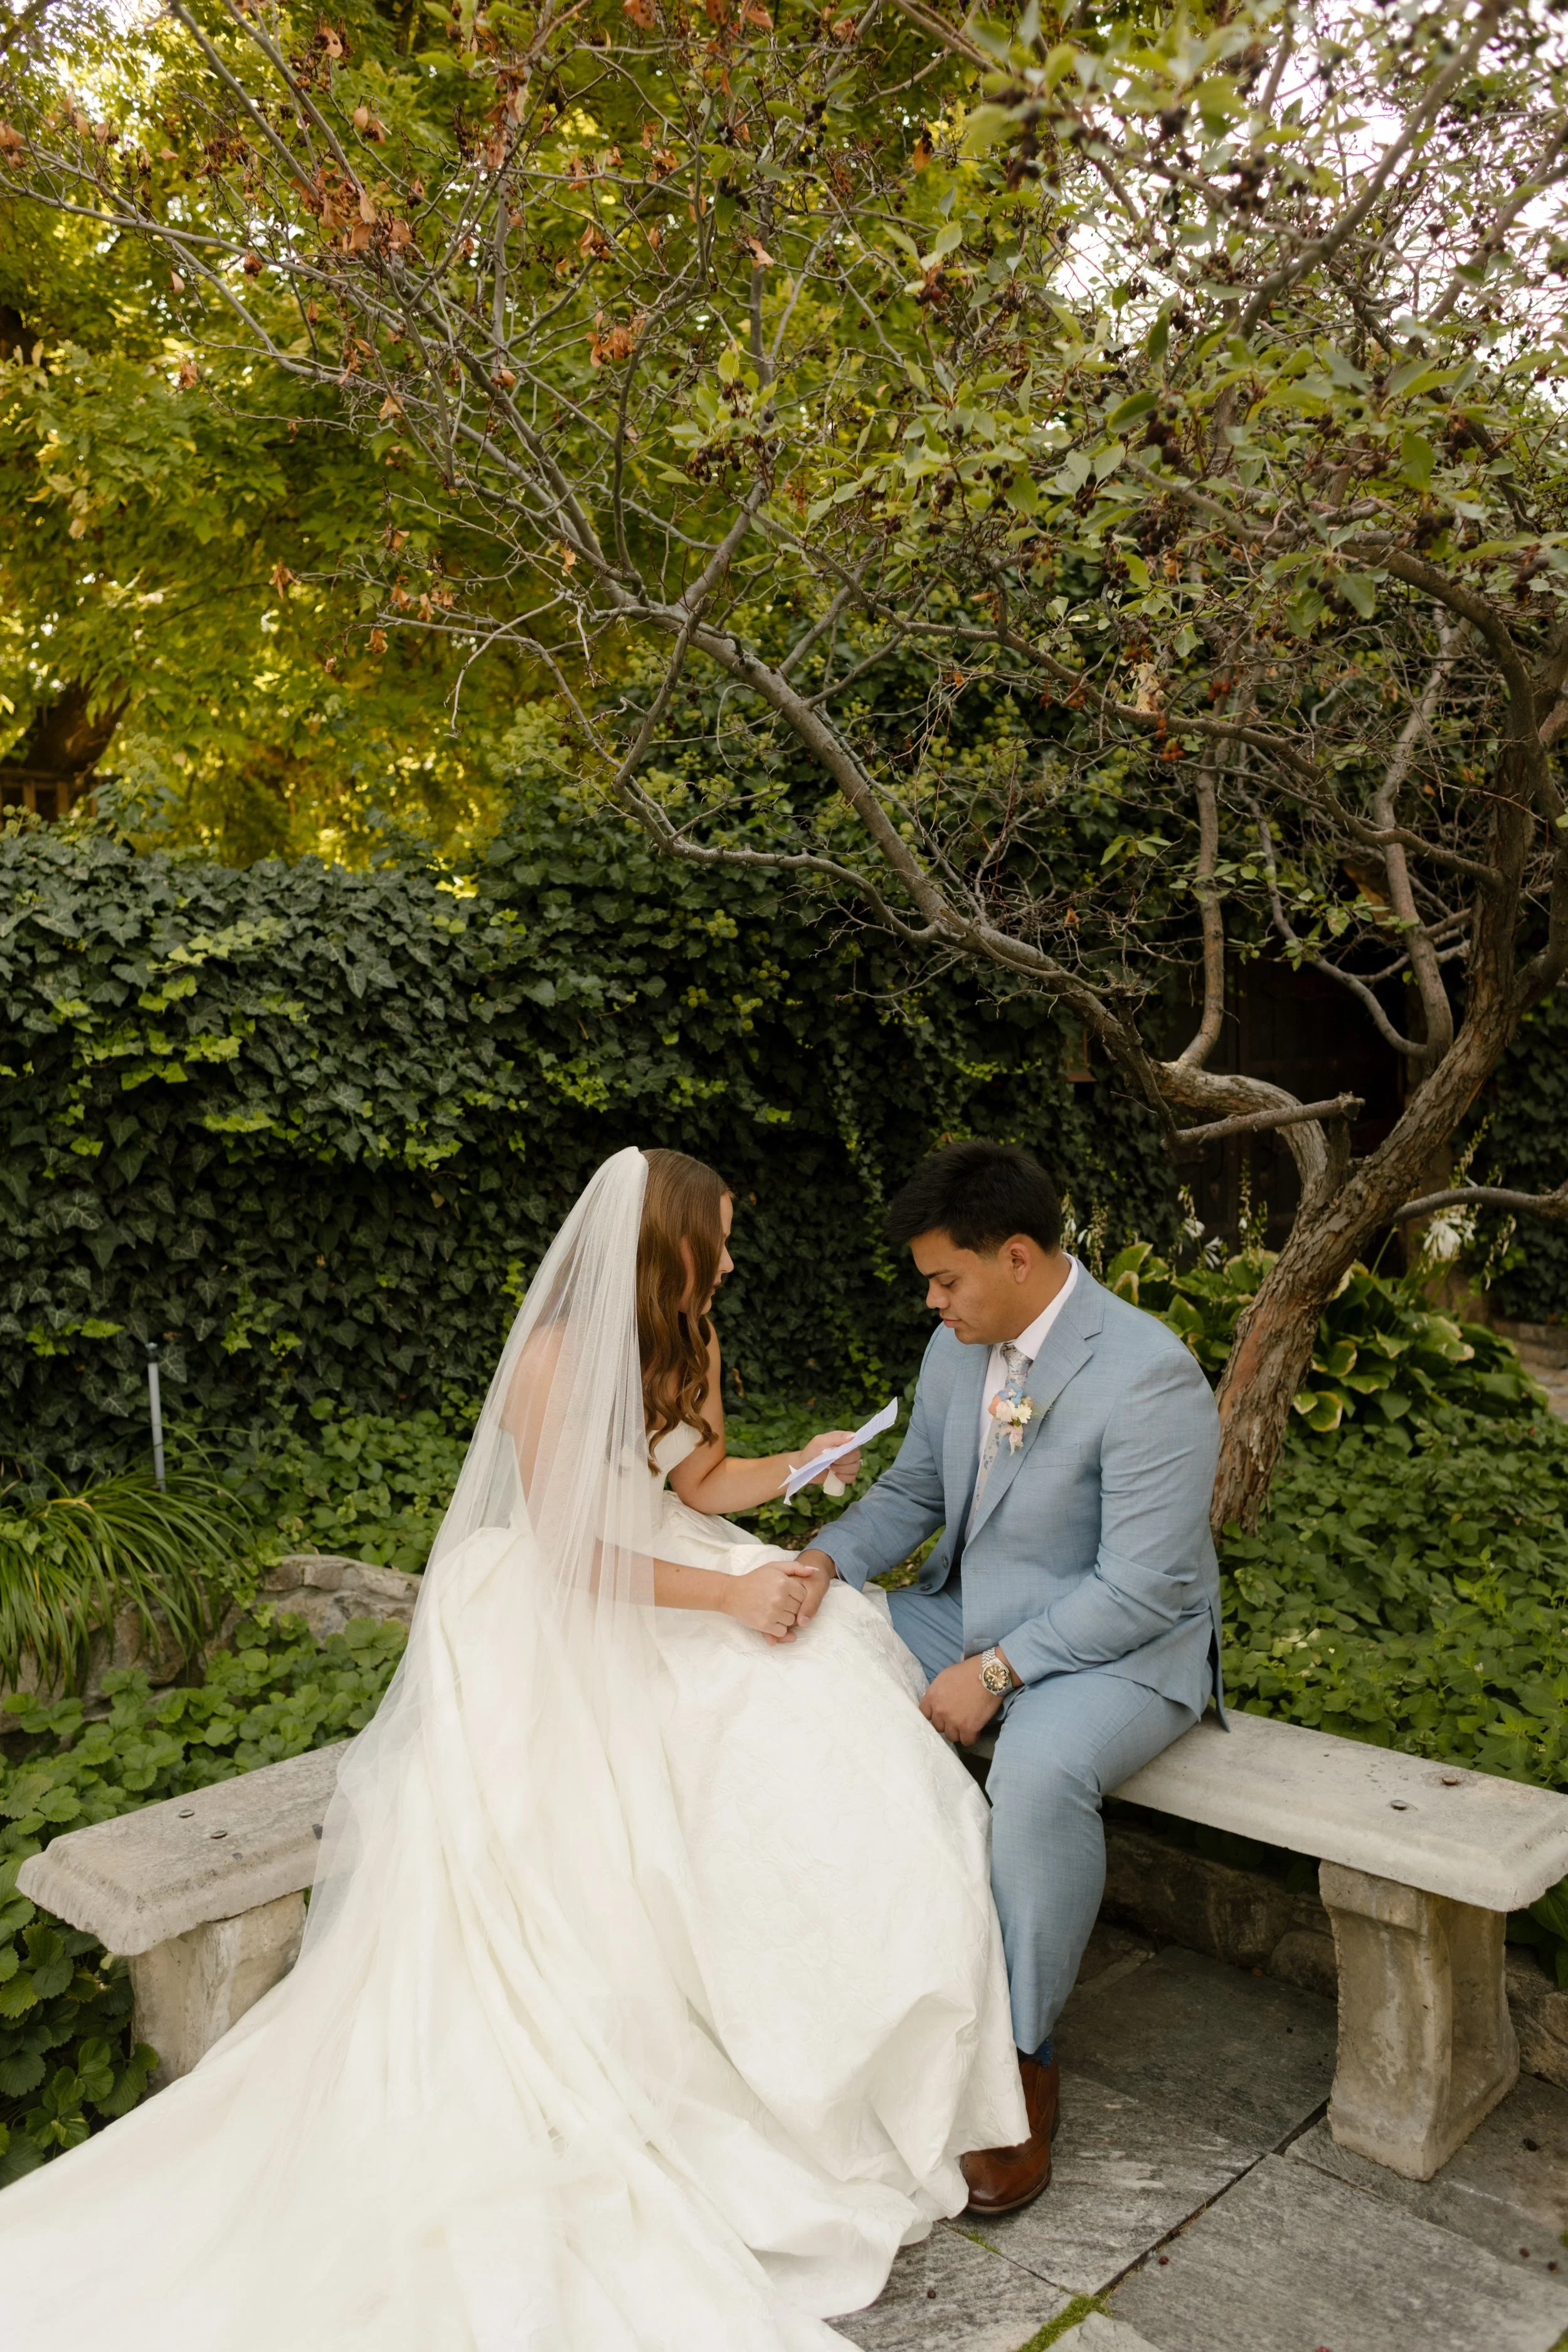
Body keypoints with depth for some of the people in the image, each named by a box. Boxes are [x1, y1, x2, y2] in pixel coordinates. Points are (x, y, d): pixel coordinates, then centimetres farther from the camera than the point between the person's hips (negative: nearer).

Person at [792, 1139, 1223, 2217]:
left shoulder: (1149, 1375, -24)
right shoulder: (959, 1347, 0)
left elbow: (1140, 1589, -23)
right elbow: (912, 1490, 11)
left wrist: (996, 1673, -24)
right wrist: (830, 1560, -9)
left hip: (1120, 1647, -7)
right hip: (971, 1613, 8)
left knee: (1039, 1770, -36)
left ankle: (1022, 2057, -13)